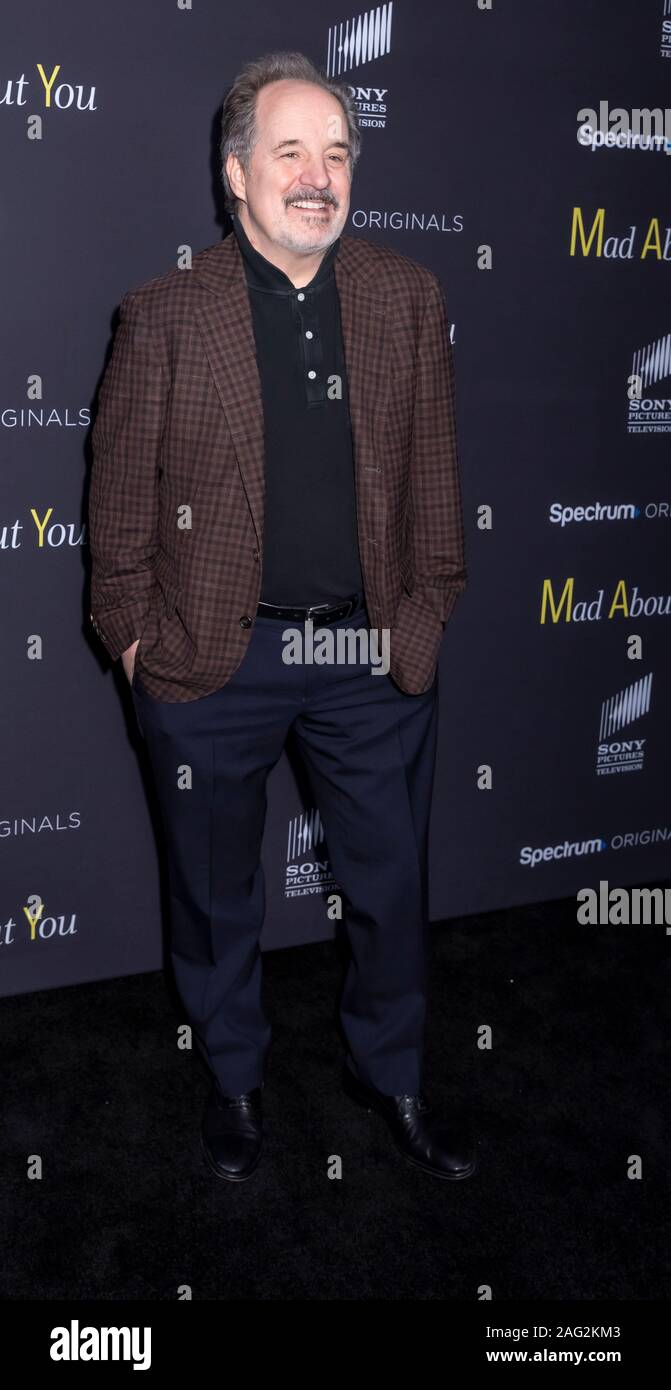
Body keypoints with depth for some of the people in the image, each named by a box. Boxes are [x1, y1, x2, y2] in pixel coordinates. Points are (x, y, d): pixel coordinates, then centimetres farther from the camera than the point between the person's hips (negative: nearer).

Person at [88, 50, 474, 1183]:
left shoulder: (408, 298, 2)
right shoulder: (165, 314, -5)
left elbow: (433, 467, 6)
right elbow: (121, 487, -1)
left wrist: (427, 610, 4)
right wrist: (130, 628, -3)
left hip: (373, 654, 2)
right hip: (213, 662, -1)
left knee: (392, 887, 15)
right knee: (216, 893, 16)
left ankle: (389, 1075, 40)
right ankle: (233, 1079, 41)